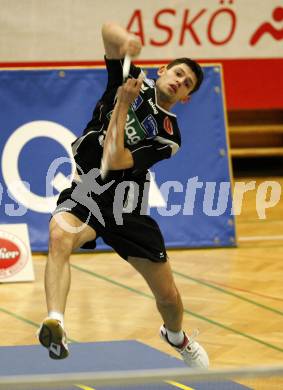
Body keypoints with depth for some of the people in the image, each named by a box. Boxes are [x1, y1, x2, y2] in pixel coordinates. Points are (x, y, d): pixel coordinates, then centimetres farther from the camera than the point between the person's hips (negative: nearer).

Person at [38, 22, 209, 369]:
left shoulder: (168, 135, -5)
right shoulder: (132, 80, 2)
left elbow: (116, 160, -20)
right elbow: (108, 31, -9)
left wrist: (123, 105, -23)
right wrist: (123, 38, -31)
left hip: (125, 205, 1)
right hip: (84, 189, -1)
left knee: (168, 295, 8)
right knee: (59, 235, -37)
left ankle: (176, 336, 45)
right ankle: (54, 325, -54)